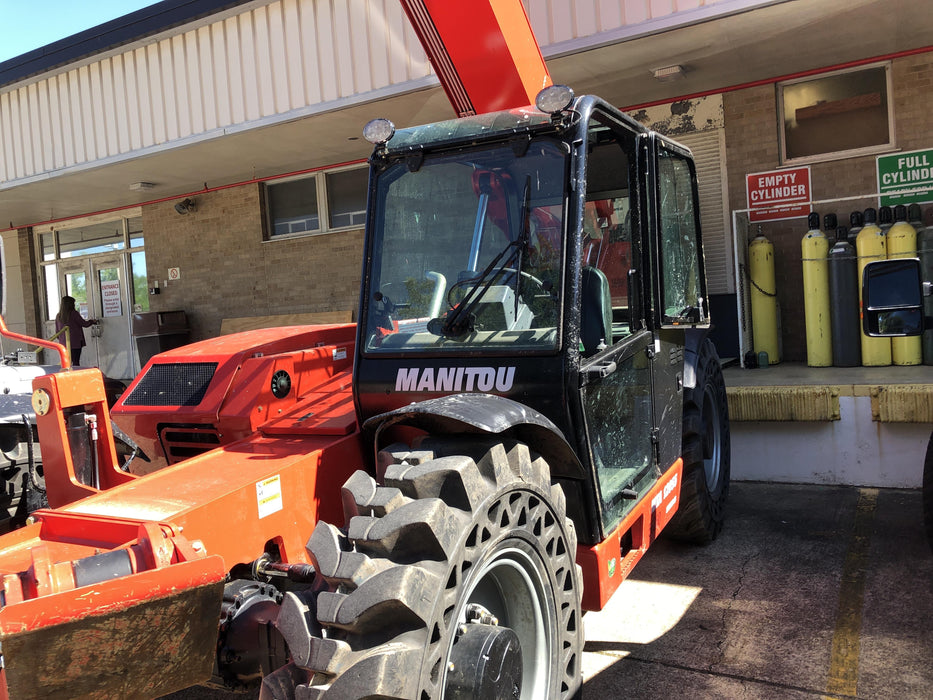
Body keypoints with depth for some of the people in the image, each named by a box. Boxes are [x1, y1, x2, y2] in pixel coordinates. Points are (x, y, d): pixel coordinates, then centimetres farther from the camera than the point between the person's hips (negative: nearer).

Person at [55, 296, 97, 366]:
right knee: (76, 362, -1)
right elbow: (84, 324, -1)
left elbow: (57, 332, 12)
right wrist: (92, 321, 17)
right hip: (75, 342, -5)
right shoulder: (74, 313, -9)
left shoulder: (58, 316, 6)